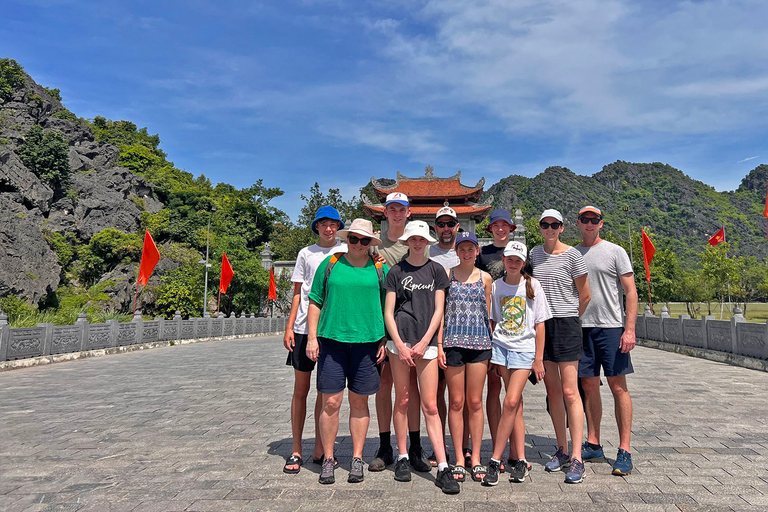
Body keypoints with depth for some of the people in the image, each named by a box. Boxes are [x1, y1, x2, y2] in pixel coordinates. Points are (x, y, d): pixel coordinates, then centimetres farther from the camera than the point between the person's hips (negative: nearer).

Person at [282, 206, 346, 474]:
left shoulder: (347, 251, 8)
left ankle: (319, 450, 18)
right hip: (304, 328, 0)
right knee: (301, 390, 4)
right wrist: (289, 327, 3)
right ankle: (296, 451, 13)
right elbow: (298, 292, 10)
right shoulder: (306, 253, 10)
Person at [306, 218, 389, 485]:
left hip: (366, 341, 1)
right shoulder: (330, 264, 6)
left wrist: (384, 341, 4)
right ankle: (328, 460, 15)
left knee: (359, 402, 8)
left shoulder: (380, 269, 7)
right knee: (331, 402, 0)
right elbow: (315, 302, 8)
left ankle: (357, 459, 21)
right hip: (331, 340, 0)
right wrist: (312, 338, 1)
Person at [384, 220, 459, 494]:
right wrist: (400, 345, -7)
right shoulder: (396, 271, 6)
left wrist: (424, 342, -6)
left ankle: (443, 468, 0)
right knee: (402, 401, 6)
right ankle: (402, 457, 20)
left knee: (430, 406, -2)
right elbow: (388, 312, 3)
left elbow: (438, 310, 4)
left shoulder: (436, 270, 8)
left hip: (427, 342, 0)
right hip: (400, 340, 0)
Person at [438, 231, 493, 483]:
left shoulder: (485, 278, 9)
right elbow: (440, 311, 3)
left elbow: (488, 314, 12)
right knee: (456, 402, 3)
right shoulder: (447, 275, 5)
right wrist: (439, 344, -4)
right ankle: (459, 458, 12)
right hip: (453, 341, -1)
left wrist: (491, 345, 7)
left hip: (479, 342, 1)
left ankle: (475, 457, 14)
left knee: (475, 402, 4)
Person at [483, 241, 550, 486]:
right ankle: (520, 460, 12)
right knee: (515, 403, 4)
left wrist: (538, 359, -2)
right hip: (501, 346, 2)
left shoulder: (533, 285, 1)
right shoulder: (496, 286, 7)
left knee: (511, 402, -12)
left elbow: (540, 324, 1)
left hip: (524, 348, -2)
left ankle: (495, 460, -6)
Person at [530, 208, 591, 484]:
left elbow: (585, 296, 0)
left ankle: (576, 458, -2)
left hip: (565, 324, -5)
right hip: (541, 324, 5)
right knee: (552, 391, 10)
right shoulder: (535, 253, 11)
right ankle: (562, 451, 20)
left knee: (569, 391, -7)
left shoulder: (572, 255, -5)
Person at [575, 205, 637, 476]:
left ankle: (624, 451, 5)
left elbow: (631, 291, -3)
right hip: (580, 328, 4)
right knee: (590, 386, 9)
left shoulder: (615, 252, 1)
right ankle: (593, 446, 18)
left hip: (611, 327, -3)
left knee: (618, 387, -2)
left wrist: (630, 329, -12)